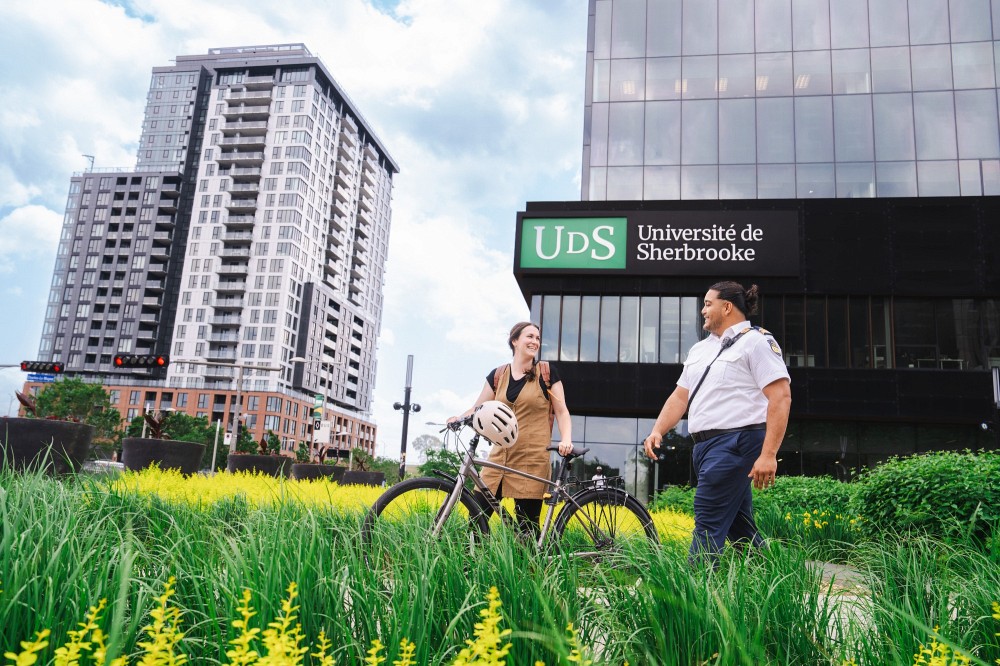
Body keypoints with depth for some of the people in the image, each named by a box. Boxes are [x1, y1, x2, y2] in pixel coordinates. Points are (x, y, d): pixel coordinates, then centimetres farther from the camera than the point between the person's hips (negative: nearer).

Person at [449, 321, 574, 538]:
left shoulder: (547, 372, 3)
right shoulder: (498, 375, 10)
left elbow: (561, 411, 3)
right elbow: (478, 409, 12)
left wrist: (566, 440, -14)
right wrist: (457, 419, -8)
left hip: (532, 460, -3)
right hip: (499, 457, 3)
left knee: (527, 527, -1)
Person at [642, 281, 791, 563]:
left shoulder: (756, 341, -5)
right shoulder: (700, 349, 20)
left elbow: (781, 396, -14)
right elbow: (680, 396, 18)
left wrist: (768, 455, -21)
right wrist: (657, 431, 2)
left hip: (735, 442, -8)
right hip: (705, 445, 8)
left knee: (708, 524, -11)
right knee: (739, 527, 13)